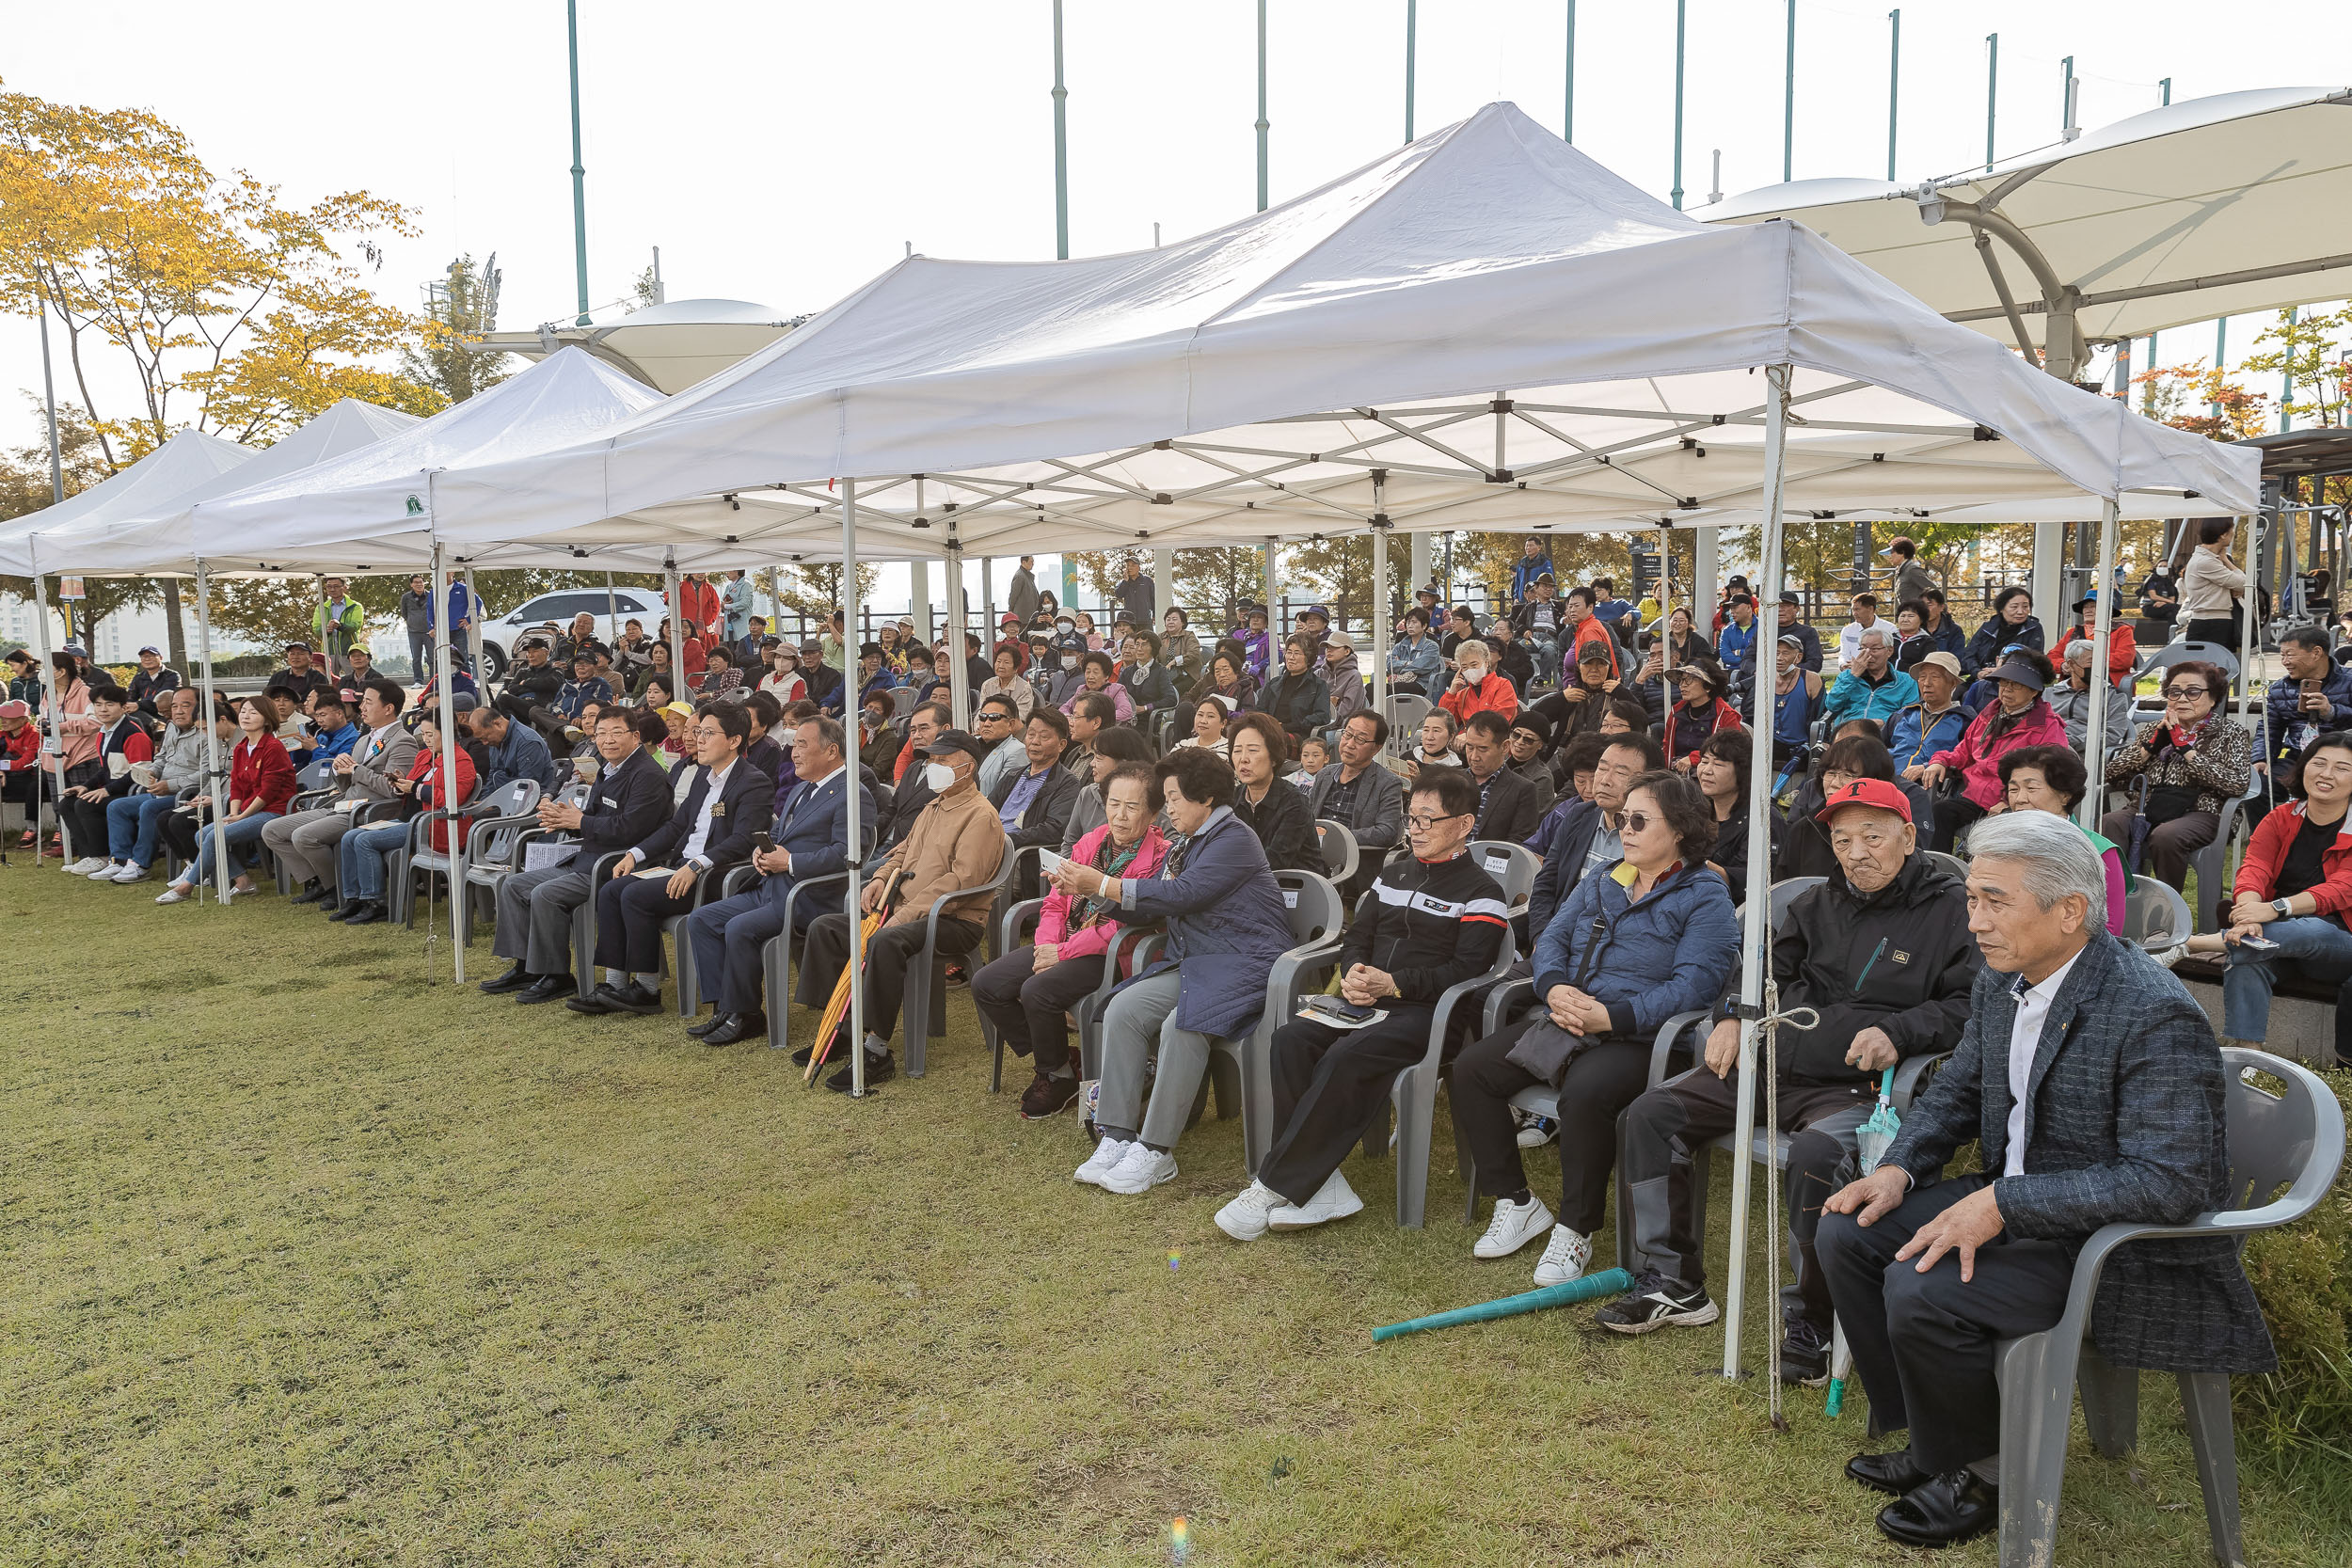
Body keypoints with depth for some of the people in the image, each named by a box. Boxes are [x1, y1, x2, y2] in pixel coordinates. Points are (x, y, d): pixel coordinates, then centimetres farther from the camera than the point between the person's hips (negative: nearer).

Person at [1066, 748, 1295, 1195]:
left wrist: (1101, 883, -16)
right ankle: (1117, 1136, -13)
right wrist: (1085, 887, 4)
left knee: (1182, 1024, -32)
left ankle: (1156, 1150, -22)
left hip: (1242, 964, -9)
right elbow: (1148, 902, 16)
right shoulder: (1184, 844, 19)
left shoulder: (1234, 839, -11)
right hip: (1191, 963, 9)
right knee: (1123, 1010, -13)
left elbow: (1180, 895, -21)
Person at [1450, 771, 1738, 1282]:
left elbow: (1693, 985, -14)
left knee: (1584, 1092, -36)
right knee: (1471, 1068, -11)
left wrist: (1610, 1017, -23)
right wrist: (1555, 987, -10)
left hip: (1637, 1036, -7)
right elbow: (1551, 940, 14)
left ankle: (1575, 1230, -16)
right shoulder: (1600, 882, 19)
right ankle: (1517, 1203, 2)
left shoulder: (1705, 897, -2)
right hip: (1562, 1022, 7)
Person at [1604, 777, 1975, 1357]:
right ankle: (1673, 1283, 4)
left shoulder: (1953, 910, 0)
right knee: (1649, 1115, -5)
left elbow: (1969, 1005, -7)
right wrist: (1732, 1015, 8)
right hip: (1770, 1066, 6)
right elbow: (1768, 965, 26)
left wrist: (1899, 1032, -22)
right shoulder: (1818, 905, 18)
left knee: (1814, 1156, -38)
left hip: (1856, 1087, -6)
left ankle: (1810, 1320, -16)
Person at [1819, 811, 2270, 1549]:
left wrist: (2003, 1204, -32)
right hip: (2018, 1204, 9)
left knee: (1922, 1288, -25)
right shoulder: (2001, 981, 0)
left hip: (2128, 1246, -9)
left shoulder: (2157, 1015, -26)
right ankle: (1930, 1438, 15)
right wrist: (1899, 1168, -5)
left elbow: (2167, 1182, -30)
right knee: (1849, 1233, -1)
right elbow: (1957, 1090, 13)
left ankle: (1983, 1475, 3)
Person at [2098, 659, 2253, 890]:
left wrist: (2185, 748, -5)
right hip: (2146, 808, 3)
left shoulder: (2232, 733, 13)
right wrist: (2152, 745, 1)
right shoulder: (2153, 729, 23)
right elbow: (2112, 776, 11)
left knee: (2165, 836, -37)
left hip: (2198, 813, -3)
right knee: (2109, 824, -32)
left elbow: (2237, 784, -8)